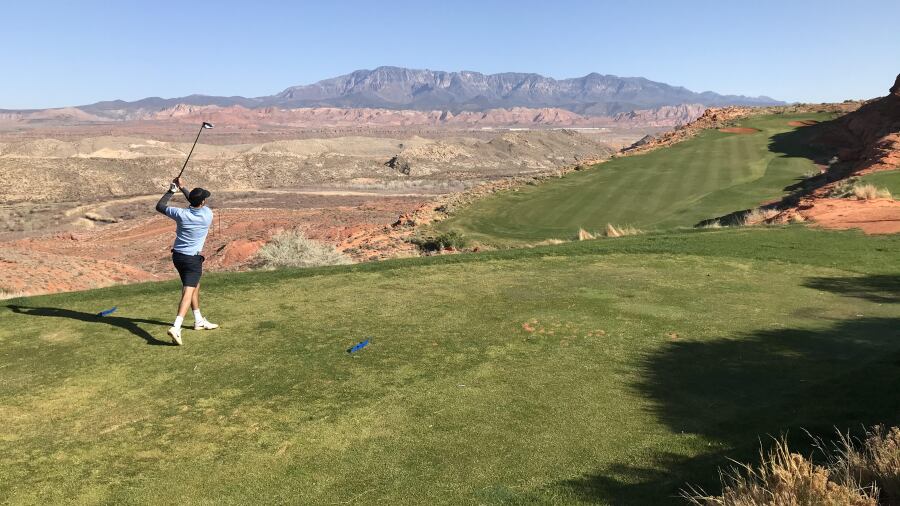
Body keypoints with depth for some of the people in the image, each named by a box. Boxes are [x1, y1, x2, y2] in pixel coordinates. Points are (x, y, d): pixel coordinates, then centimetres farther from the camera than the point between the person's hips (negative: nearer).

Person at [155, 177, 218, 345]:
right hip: (193, 258, -5)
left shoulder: (181, 214, -11)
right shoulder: (207, 214, -14)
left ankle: (199, 321, 33)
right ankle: (176, 328, -25)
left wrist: (172, 190, 10)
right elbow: (198, 204, 9)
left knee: (195, 286, 22)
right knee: (188, 292, -10)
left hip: (177, 255, 5)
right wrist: (182, 188, 12)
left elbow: (159, 206, 6)